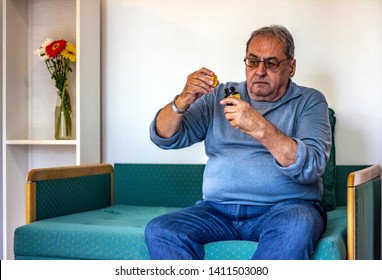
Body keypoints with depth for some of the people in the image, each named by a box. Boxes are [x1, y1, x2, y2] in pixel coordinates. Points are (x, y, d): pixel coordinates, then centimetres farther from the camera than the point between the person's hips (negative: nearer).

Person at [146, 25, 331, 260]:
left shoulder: (309, 101, 7)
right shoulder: (220, 97, 16)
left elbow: (311, 167, -10)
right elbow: (165, 138, 9)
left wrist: (260, 128, -23)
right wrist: (183, 102, -12)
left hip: (286, 207, -2)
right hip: (218, 209, 3)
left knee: (296, 226, -37)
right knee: (159, 231, -23)